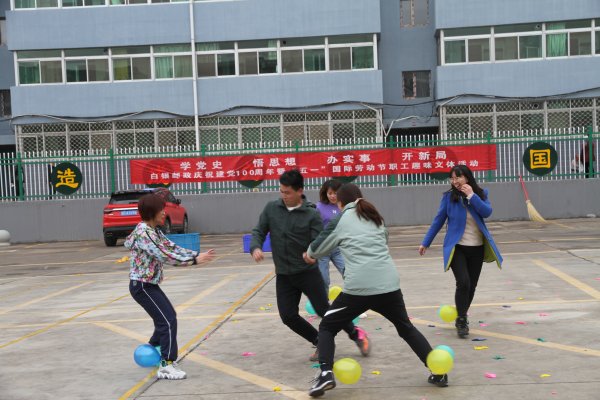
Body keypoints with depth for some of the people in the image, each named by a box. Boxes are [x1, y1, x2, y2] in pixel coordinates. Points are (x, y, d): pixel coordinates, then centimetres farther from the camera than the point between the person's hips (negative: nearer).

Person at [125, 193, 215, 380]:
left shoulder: (153, 231, 10)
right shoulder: (143, 233, -21)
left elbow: (172, 248, 8)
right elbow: (164, 256, -28)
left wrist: (196, 255, -6)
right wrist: (194, 260, -26)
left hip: (149, 284, 10)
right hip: (141, 286, -10)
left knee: (166, 317, 21)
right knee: (168, 320, -11)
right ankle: (166, 366, -7)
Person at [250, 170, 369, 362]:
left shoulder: (312, 214, -11)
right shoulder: (271, 208, -1)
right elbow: (258, 231, 2)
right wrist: (256, 247, -19)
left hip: (308, 272, -4)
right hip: (283, 275, 4)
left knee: (325, 310, -2)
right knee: (288, 316, 0)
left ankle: (356, 334, 24)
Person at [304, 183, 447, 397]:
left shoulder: (340, 221, 7)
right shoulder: (375, 217, 19)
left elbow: (318, 248, 18)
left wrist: (309, 254, 41)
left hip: (359, 288, -4)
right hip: (389, 285, 4)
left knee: (327, 327, 14)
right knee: (406, 328, 25)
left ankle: (325, 373, -6)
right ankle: (438, 372, 21)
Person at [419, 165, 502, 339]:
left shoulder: (480, 194, 1)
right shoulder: (449, 197, -4)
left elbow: (487, 212, -15)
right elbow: (438, 220, 1)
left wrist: (471, 195, -21)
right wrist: (426, 243, 3)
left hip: (477, 248, 3)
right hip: (457, 247, -3)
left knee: (471, 285, 9)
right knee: (463, 283, -17)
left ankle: (462, 316, 30)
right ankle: (461, 321, -2)